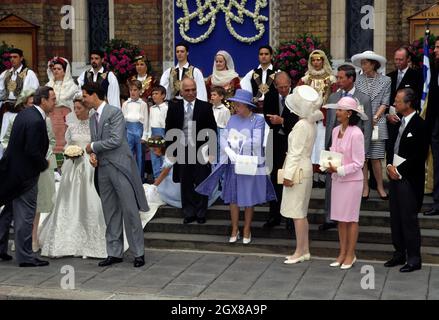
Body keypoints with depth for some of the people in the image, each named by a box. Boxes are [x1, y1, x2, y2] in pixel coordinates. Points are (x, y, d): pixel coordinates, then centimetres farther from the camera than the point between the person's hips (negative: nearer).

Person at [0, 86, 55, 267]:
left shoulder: (25, 113, 7)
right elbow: (32, 151, -25)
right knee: (25, 215, -1)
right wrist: (44, 164, -8)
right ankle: (25, 257, 7)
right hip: (25, 174, -9)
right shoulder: (36, 121, -22)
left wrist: (41, 162, 15)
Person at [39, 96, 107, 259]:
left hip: (90, 166, -3)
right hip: (73, 166, 3)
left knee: (89, 202, -5)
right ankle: (70, 241, 7)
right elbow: (67, 145, 15)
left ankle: (91, 241, 4)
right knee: (70, 202, 1)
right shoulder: (72, 127, 10)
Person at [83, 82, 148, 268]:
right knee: (110, 213, 9)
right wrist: (92, 155, -1)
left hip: (120, 167, -7)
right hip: (102, 169, 8)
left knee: (130, 211, -4)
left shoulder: (115, 112, -8)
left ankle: (138, 253, 3)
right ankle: (114, 253, 16)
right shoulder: (93, 119, 15)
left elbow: (116, 140, -17)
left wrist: (93, 147, -8)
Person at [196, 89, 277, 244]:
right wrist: (228, 150, -18)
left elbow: (256, 142, -17)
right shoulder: (233, 119, 5)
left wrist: (237, 142, -10)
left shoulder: (258, 119, -8)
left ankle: (247, 230, 19)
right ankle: (235, 230, 20)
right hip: (233, 165, 4)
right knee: (233, 198, 7)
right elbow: (223, 138, 1)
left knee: (249, 199, 6)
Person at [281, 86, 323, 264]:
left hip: (298, 170, -10)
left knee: (297, 213, -4)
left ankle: (300, 252, 2)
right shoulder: (312, 123, 9)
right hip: (306, 167, 10)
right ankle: (305, 250, 20)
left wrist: (288, 175, -17)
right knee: (301, 213, 15)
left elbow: (296, 152, -19)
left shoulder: (301, 125, -18)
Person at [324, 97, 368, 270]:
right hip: (337, 179, 7)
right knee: (340, 218, 13)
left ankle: (350, 254, 18)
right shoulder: (336, 130, 3)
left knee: (351, 219, 6)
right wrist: (329, 165, -4)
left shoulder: (356, 134, -17)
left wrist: (339, 170, -20)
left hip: (352, 181, -6)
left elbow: (358, 163, -15)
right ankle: (342, 253, 24)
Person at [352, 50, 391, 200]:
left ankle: (380, 186, 11)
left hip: (377, 123, -2)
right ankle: (365, 187, 11)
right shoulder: (358, 80, 7)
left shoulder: (385, 80, 3)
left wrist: (374, 118, -9)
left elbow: (385, 103, 1)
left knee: (376, 158, -2)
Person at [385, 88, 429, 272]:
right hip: (395, 175, 8)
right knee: (395, 218, 14)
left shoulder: (419, 125, -13)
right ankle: (399, 254, 25)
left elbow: (419, 155, -17)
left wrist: (400, 171, -14)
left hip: (409, 179, -8)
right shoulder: (398, 122, 10)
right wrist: (390, 165, 0)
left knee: (409, 219, -3)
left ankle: (414, 259, 7)